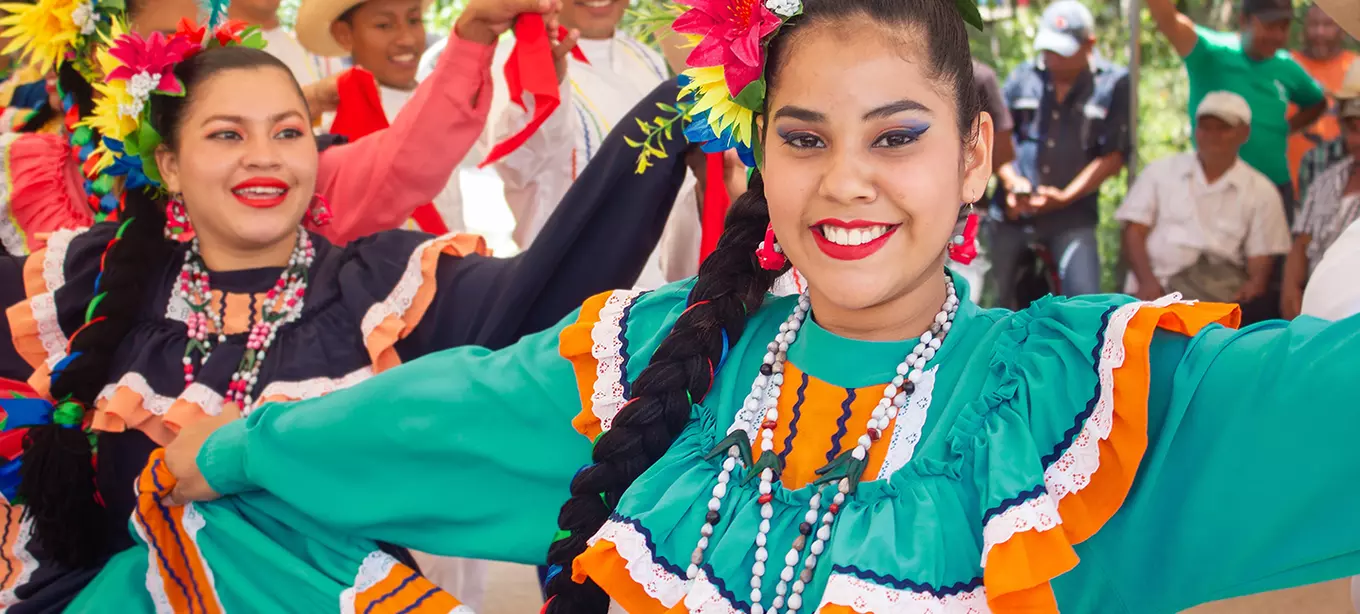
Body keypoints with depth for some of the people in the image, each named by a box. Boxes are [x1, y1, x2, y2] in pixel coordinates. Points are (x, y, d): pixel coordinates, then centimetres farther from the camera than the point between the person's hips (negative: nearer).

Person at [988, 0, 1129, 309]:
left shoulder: (1113, 84, -2)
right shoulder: (1023, 77, 6)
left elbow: (1113, 156, -6)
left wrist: (1066, 196, -15)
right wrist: (1011, 180, -10)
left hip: (1072, 216, -3)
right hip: (1011, 213, 3)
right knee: (997, 303, 9)